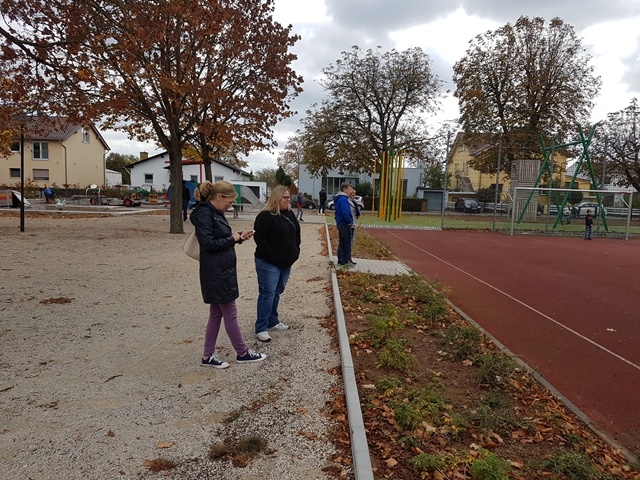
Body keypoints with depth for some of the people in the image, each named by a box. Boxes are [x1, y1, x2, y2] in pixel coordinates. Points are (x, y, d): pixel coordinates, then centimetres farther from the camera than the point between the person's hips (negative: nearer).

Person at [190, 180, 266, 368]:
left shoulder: (215, 213, 13)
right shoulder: (204, 214, -16)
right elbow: (208, 243, -22)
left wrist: (239, 236, 3)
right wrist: (232, 239, -13)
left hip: (223, 271, 10)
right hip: (216, 273, -10)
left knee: (216, 313, 14)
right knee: (230, 313, 3)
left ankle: (208, 356, 23)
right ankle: (242, 353, 18)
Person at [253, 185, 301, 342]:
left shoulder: (290, 214, 10)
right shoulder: (265, 216, -15)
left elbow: (297, 233, 20)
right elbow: (259, 237, -19)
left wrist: (295, 251, 9)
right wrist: (271, 255, -19)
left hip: (286, 262, 8)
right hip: (269, 263, -8)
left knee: (277, 293, 17)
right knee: (267, 294, -5)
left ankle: (273, 321, 29)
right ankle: (261, 328, 3)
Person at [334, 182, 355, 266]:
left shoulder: (338, 198, 13)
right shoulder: (343, 199, -19)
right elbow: (345, 213, -27)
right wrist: (350, 221, -15)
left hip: (340, 224, 10)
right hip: (345, 224, -10)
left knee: (341, 243, 14)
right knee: (347, 243, 1)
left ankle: (341, 260, 19)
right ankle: (346, 260, 7)